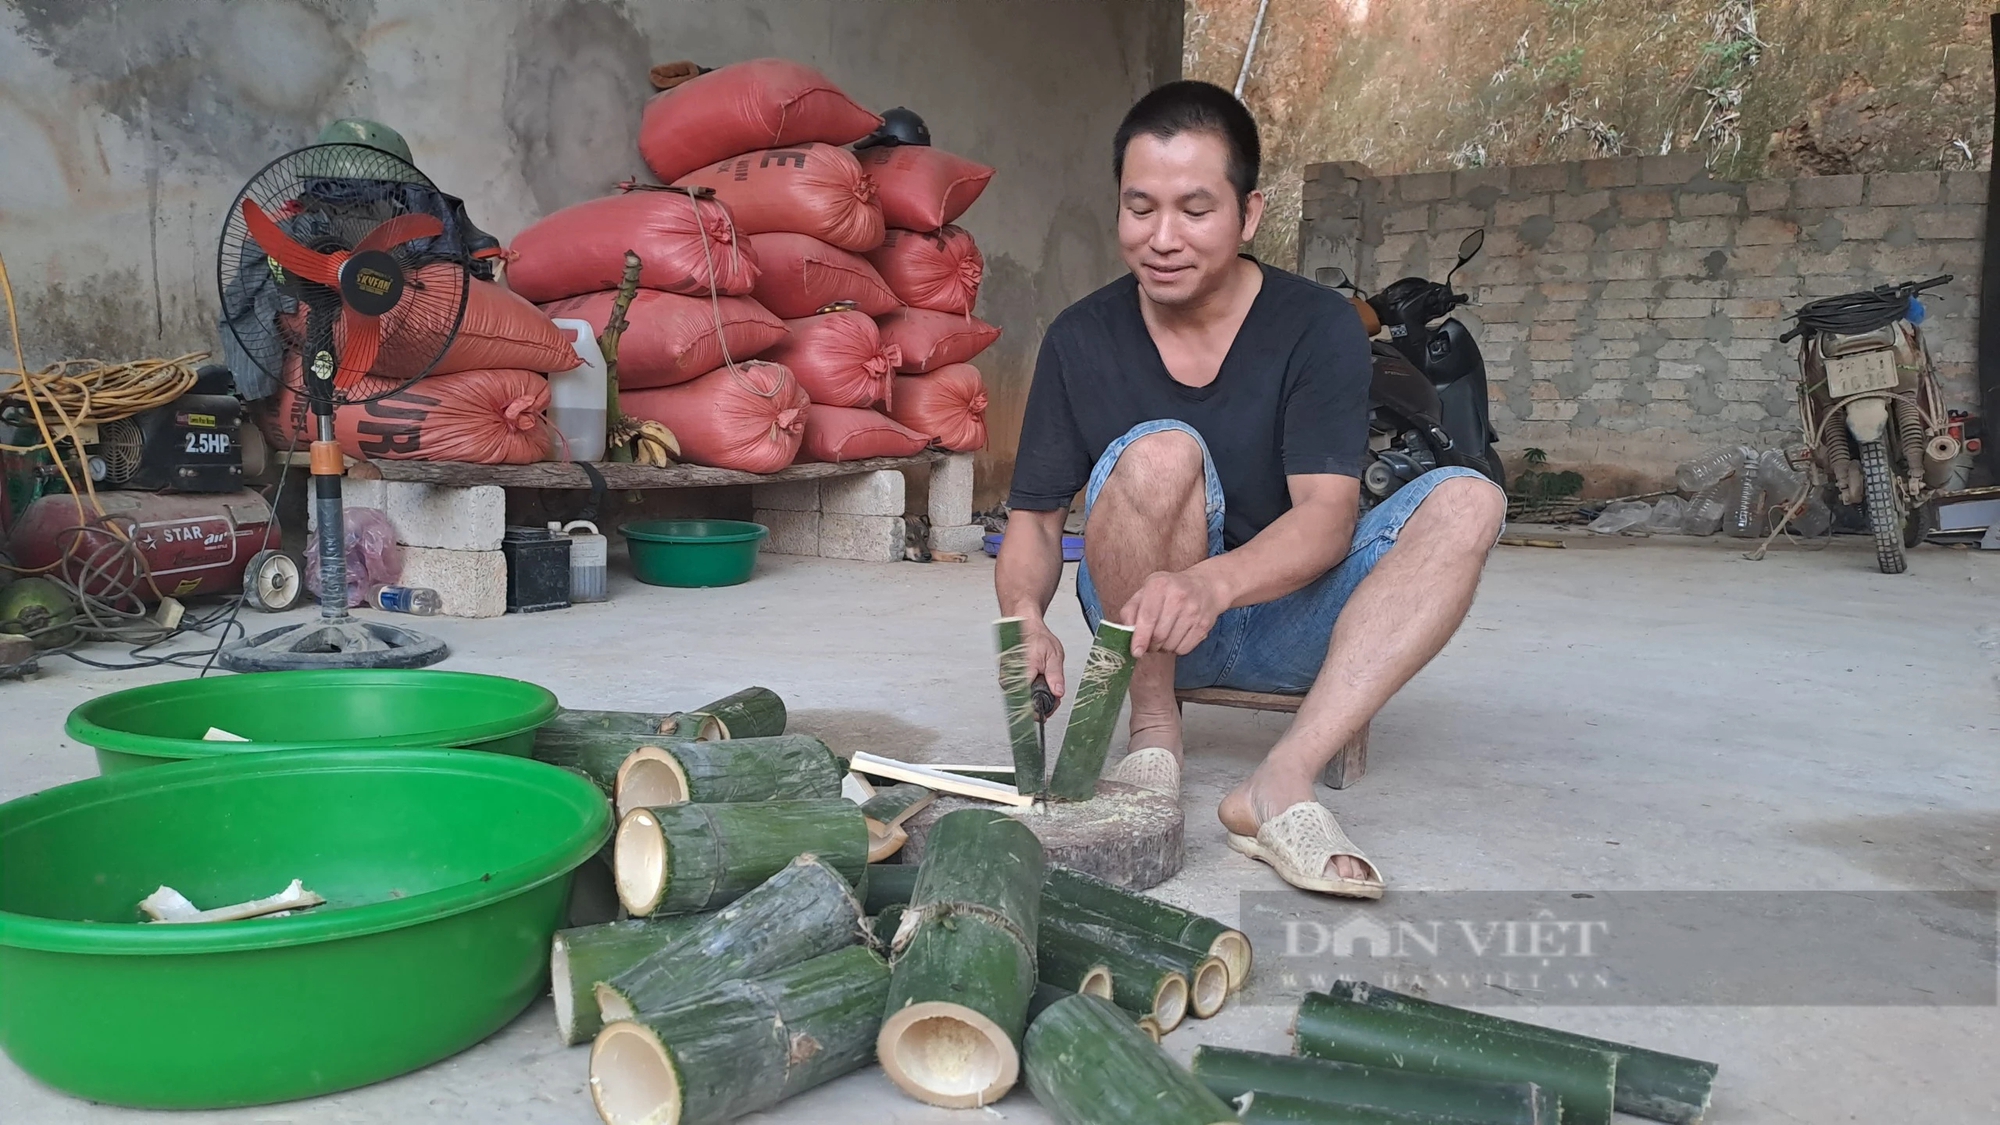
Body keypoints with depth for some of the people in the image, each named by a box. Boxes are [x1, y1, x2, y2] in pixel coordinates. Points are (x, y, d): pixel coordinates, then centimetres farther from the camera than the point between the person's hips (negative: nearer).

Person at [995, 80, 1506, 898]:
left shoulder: (1318, 326, -8)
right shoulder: (1081, 340, -4)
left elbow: (1327, 513, -21)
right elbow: (1035, 518, -5)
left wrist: (1215, 582, -42)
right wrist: (1024, 612, -29)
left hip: (1281, 615, 1)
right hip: (1144, 622, -1)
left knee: (1466, 500, -22)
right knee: (1161, 454, -29)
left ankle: (1282, 782, -35)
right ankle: (1153, 734, -15)